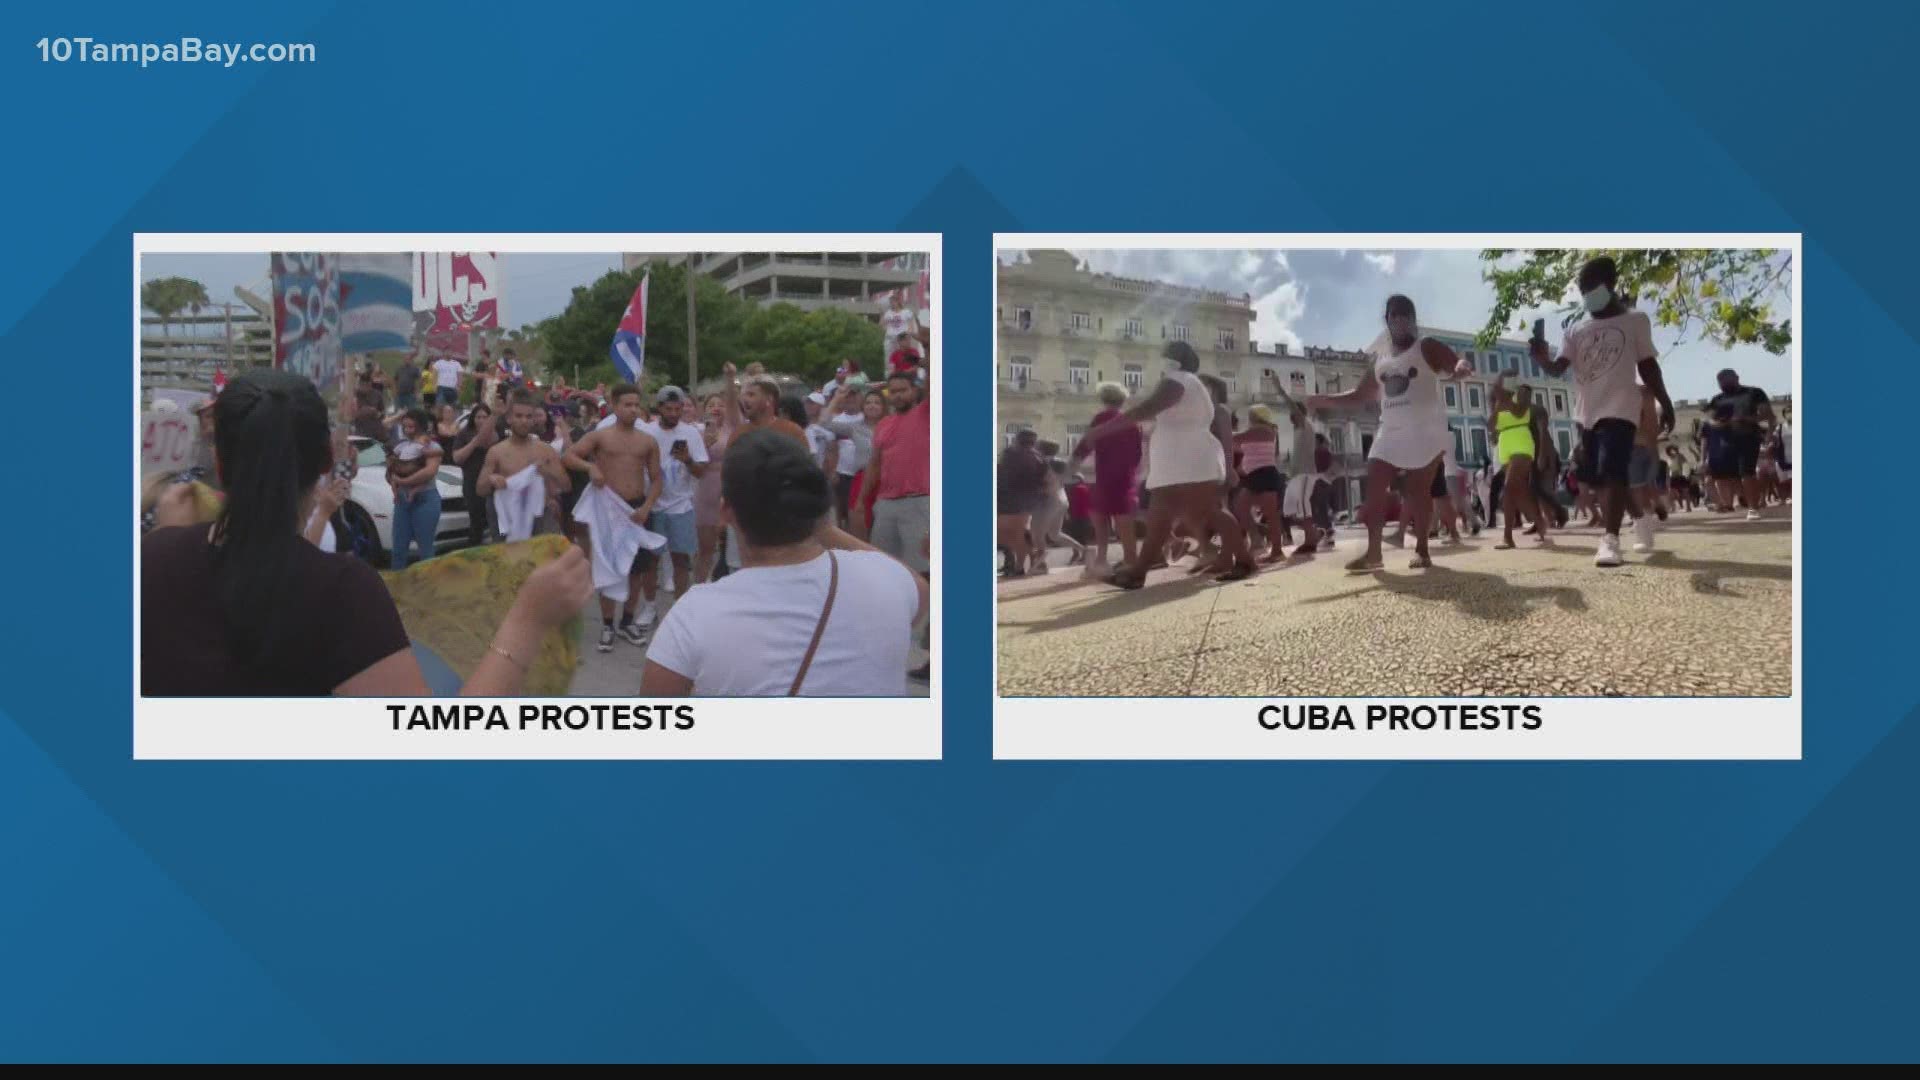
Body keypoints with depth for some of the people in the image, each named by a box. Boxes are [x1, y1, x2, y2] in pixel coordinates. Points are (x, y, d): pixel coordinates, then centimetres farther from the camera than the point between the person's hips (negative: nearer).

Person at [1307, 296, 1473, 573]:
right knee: (1375, 487, -8)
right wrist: (1327, 399, 13)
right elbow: (1362, 393, 24)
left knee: (1419, 490, -5)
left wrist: (1462, 367, -38)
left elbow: (1457, 364, -13)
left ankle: (1421, 549, 1)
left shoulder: (1427, 348, 1)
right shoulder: (1380, 359, 17)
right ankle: (1373, 552, -10)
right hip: (1391, 432, 5)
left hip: (1425, 431, -5)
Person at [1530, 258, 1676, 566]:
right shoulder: (1575, 332, 13)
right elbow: (1558, 368, -1)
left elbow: (1648, 366, 8)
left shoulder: (1635, 321, 5)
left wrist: (1666, 404, 5)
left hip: (1619, 409, -5)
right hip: (1588, 413, 6)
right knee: (1597, 477, 10)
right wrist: (1542, 358, -24)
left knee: (1611, 472, -20)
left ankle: (1610, 540, -27)